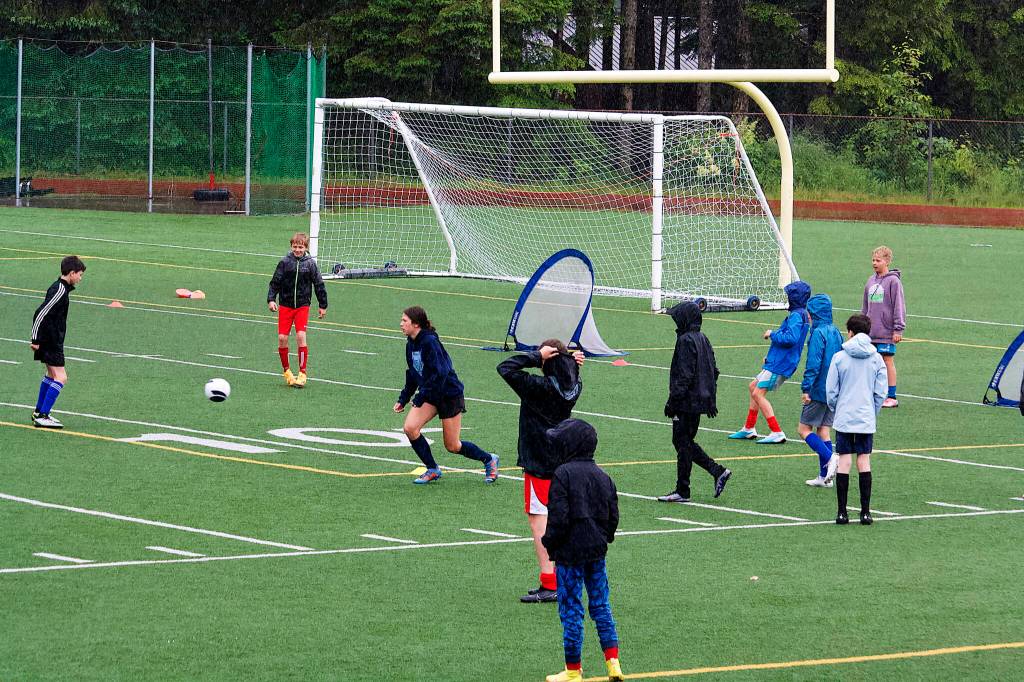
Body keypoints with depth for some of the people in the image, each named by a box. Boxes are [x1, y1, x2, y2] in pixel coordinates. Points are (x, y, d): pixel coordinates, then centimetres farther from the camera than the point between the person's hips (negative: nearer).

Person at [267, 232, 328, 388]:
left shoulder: (310, 264, -1)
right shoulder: (285, 262, -1)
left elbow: (319, 285, 8)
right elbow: (275, 282, 3)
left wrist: (322, 305, 11)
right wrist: (271, 299, -9)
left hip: (302, 306, -1)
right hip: (285, 305, 1)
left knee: (301, 336, -15)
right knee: (282, 337, -5)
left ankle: (302, 373, -6)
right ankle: (286, 370, 13)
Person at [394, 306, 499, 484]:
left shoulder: (429, 342, -22)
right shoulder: (411, 344, 4)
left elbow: (440, 373, -27)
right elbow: (413, 374, 16)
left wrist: (421, 397, -26)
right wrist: (403, 399, 12)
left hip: (450, 394, -8)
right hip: (430, 395, 8)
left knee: (452, 446, 0)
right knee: (410, 428, -13)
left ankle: (489, 460, 25)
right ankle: (432, 470, 2)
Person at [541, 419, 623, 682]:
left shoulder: (563, 474, -14)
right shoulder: (603, 477, 7)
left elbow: (559, 516, -18)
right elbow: (613, 515, 9)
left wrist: (550, 542, -3)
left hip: (570, 551, -6)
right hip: (597, 551, 6)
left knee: (571, 610, 2)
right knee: (601, 605, 13)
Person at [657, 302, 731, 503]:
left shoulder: (686, 341, -16)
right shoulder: (703, 339, 12)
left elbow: (685, 375, -20)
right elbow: (714, 371, 18)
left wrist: (672, 401, -17)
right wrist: (711, 400, 23)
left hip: (687, 402, -9)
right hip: (701, 401, 9)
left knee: (682, 443, -3)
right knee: (686, 442, 16)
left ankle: (682, 491, 1)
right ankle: (718, 471, 10)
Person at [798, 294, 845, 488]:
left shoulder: (818, 333, -15)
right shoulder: (835, 332, 11)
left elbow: (813, 364, -21)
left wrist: (806, 388, -19)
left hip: (820, 390, -8)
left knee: (804, 429, 0)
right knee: (823, 430, 11)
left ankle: (829, 458, -17)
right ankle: (825, 477, 8)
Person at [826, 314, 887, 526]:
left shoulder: (839, 358, -6)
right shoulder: (876, 359, 0)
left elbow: (831, 391, -3)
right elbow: (881, 392, 2)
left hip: (844, 419, -2)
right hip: (867, 420, 2)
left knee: (844, 461, 2)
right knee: (864, 461, 6)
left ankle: (842, 512, 2)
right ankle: (865, 511, 3)